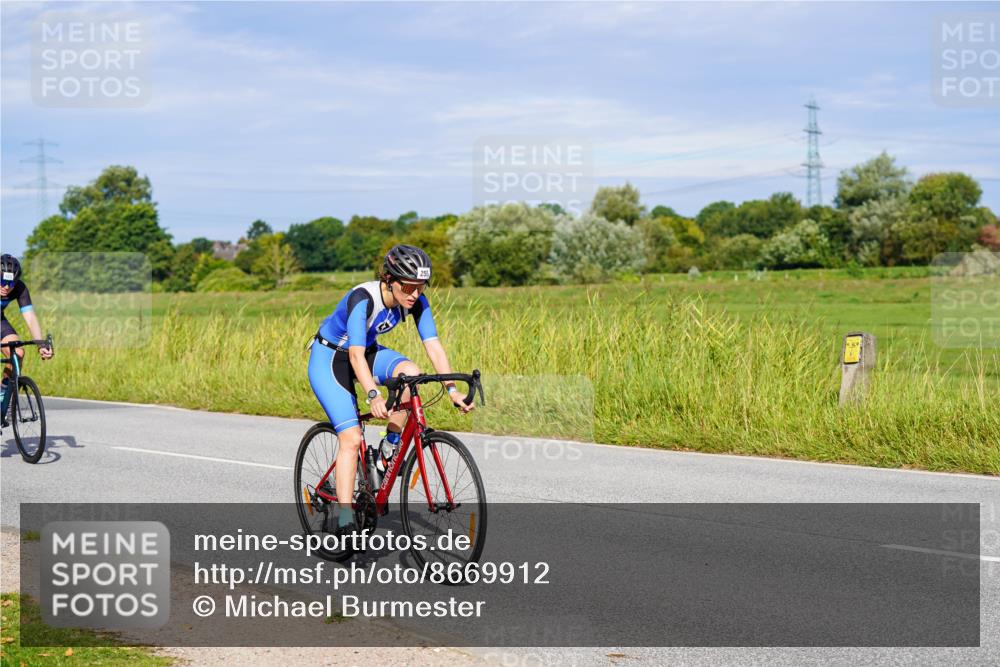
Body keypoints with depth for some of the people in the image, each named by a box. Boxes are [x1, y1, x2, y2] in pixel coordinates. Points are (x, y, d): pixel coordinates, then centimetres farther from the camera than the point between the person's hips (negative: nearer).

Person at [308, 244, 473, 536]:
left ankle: (391, 445, -7)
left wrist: (452, 389, -31)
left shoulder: (416, 301, -16)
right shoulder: (362, 298, -33)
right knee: (352, 439, -18)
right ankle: (345, 519, -12)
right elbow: (356, 355, -41)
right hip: (328, 359, -5)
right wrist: (373, 395, -54)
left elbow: (433, 345, -19)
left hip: (368, 351, 5)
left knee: (410, 372, -27)